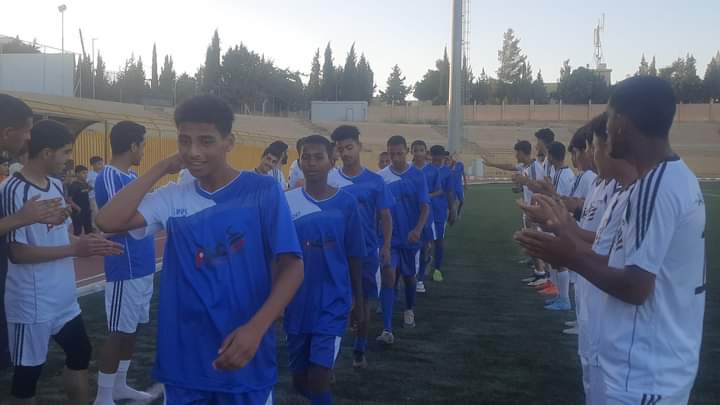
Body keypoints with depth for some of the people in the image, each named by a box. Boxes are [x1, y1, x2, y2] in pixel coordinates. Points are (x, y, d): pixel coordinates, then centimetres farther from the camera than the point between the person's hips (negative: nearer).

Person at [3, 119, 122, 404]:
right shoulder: (14, 190, -19)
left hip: (64, 298, 9)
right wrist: (75, 249, -23)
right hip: (32, 304, -8)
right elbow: (17, 252, -21)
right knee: (28, 370, 7)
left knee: (80, 353, 20)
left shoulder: (56, 185, 7)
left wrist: (91, 244, 1)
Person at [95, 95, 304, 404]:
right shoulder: (172, 198, 3)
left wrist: (256, 328, -22)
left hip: (246, 359, -3)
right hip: (182, 359, 3)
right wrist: (161, 168, -6)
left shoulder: (262, 190, -7)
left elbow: (291, 267, -9)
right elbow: (108, 222, -10)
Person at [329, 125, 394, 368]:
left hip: (367, 252, 0)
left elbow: (385, 217, 0)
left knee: (363, 302, 11)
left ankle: (360, 351, 27)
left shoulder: (375, 181, -2)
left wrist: (386, 248, -8)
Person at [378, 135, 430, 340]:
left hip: (410, 237, 1)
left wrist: (418, 229, -24)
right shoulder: (381, 177, -3)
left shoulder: (417, 176, -6)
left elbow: (425, 206, -9)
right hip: (389, 237, 0)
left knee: (409, 275, 19)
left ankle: (409, 310, 46)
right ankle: (387, 329, -12)